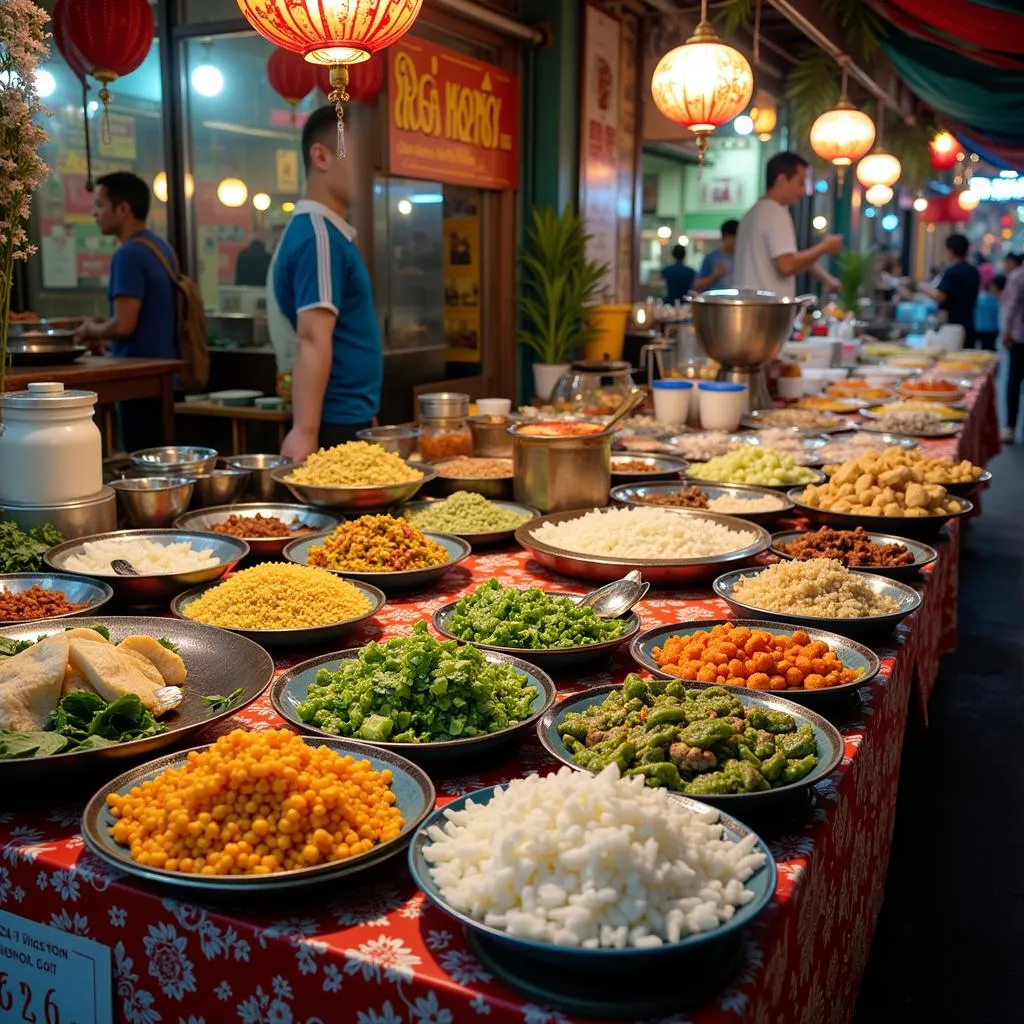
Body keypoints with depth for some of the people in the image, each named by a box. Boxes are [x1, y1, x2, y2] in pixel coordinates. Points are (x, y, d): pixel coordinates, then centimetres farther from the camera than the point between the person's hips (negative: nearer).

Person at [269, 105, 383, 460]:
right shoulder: (320, 235, -16)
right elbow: (313, 340, -25)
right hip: (336, 425, -9)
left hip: (348, 418, 9)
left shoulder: (328, 231, 14)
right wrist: (305, 432, -30)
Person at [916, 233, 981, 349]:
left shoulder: (951, 272, -13)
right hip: (968, 325, 8)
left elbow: (939, 296, -23)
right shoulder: (974, 272, 13)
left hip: (952, 323, -8)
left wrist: (922, 288, -7)